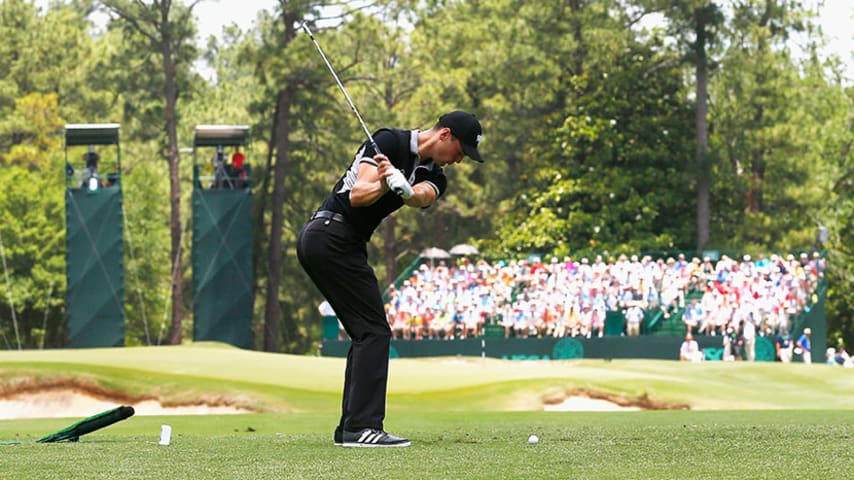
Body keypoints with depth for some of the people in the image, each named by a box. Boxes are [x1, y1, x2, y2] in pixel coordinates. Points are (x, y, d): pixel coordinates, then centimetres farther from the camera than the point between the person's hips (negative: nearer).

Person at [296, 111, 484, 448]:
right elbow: (358, 195, -17)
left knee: (365, 334, 11)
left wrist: (406, 190, -35)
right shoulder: (390, 142, -8)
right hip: (334, 235, -9)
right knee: (374, 331, -12)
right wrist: (383, 185, -36)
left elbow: (422, 197, -13)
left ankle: (350, 426, 12)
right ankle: (362, 427, -18)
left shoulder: (433, 177, 13)